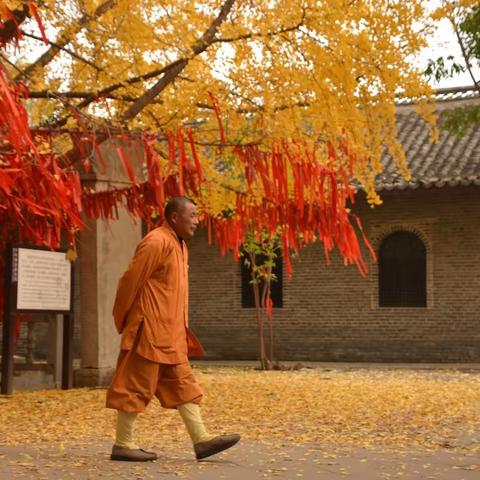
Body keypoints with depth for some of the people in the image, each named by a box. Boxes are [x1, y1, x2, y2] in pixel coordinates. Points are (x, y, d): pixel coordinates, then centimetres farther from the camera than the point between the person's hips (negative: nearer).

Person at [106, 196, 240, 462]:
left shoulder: (179, 245, 16)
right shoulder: (156, 242, -15)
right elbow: (130, 281, -14)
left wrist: (181, 328, 18)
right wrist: (123, 321, -5)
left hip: (170, 333, 10)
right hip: (150, 329, -10)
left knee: (183, 384, 7)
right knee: (136, 385, -3)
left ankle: (201, 439, 7)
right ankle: (122, 445, 4)